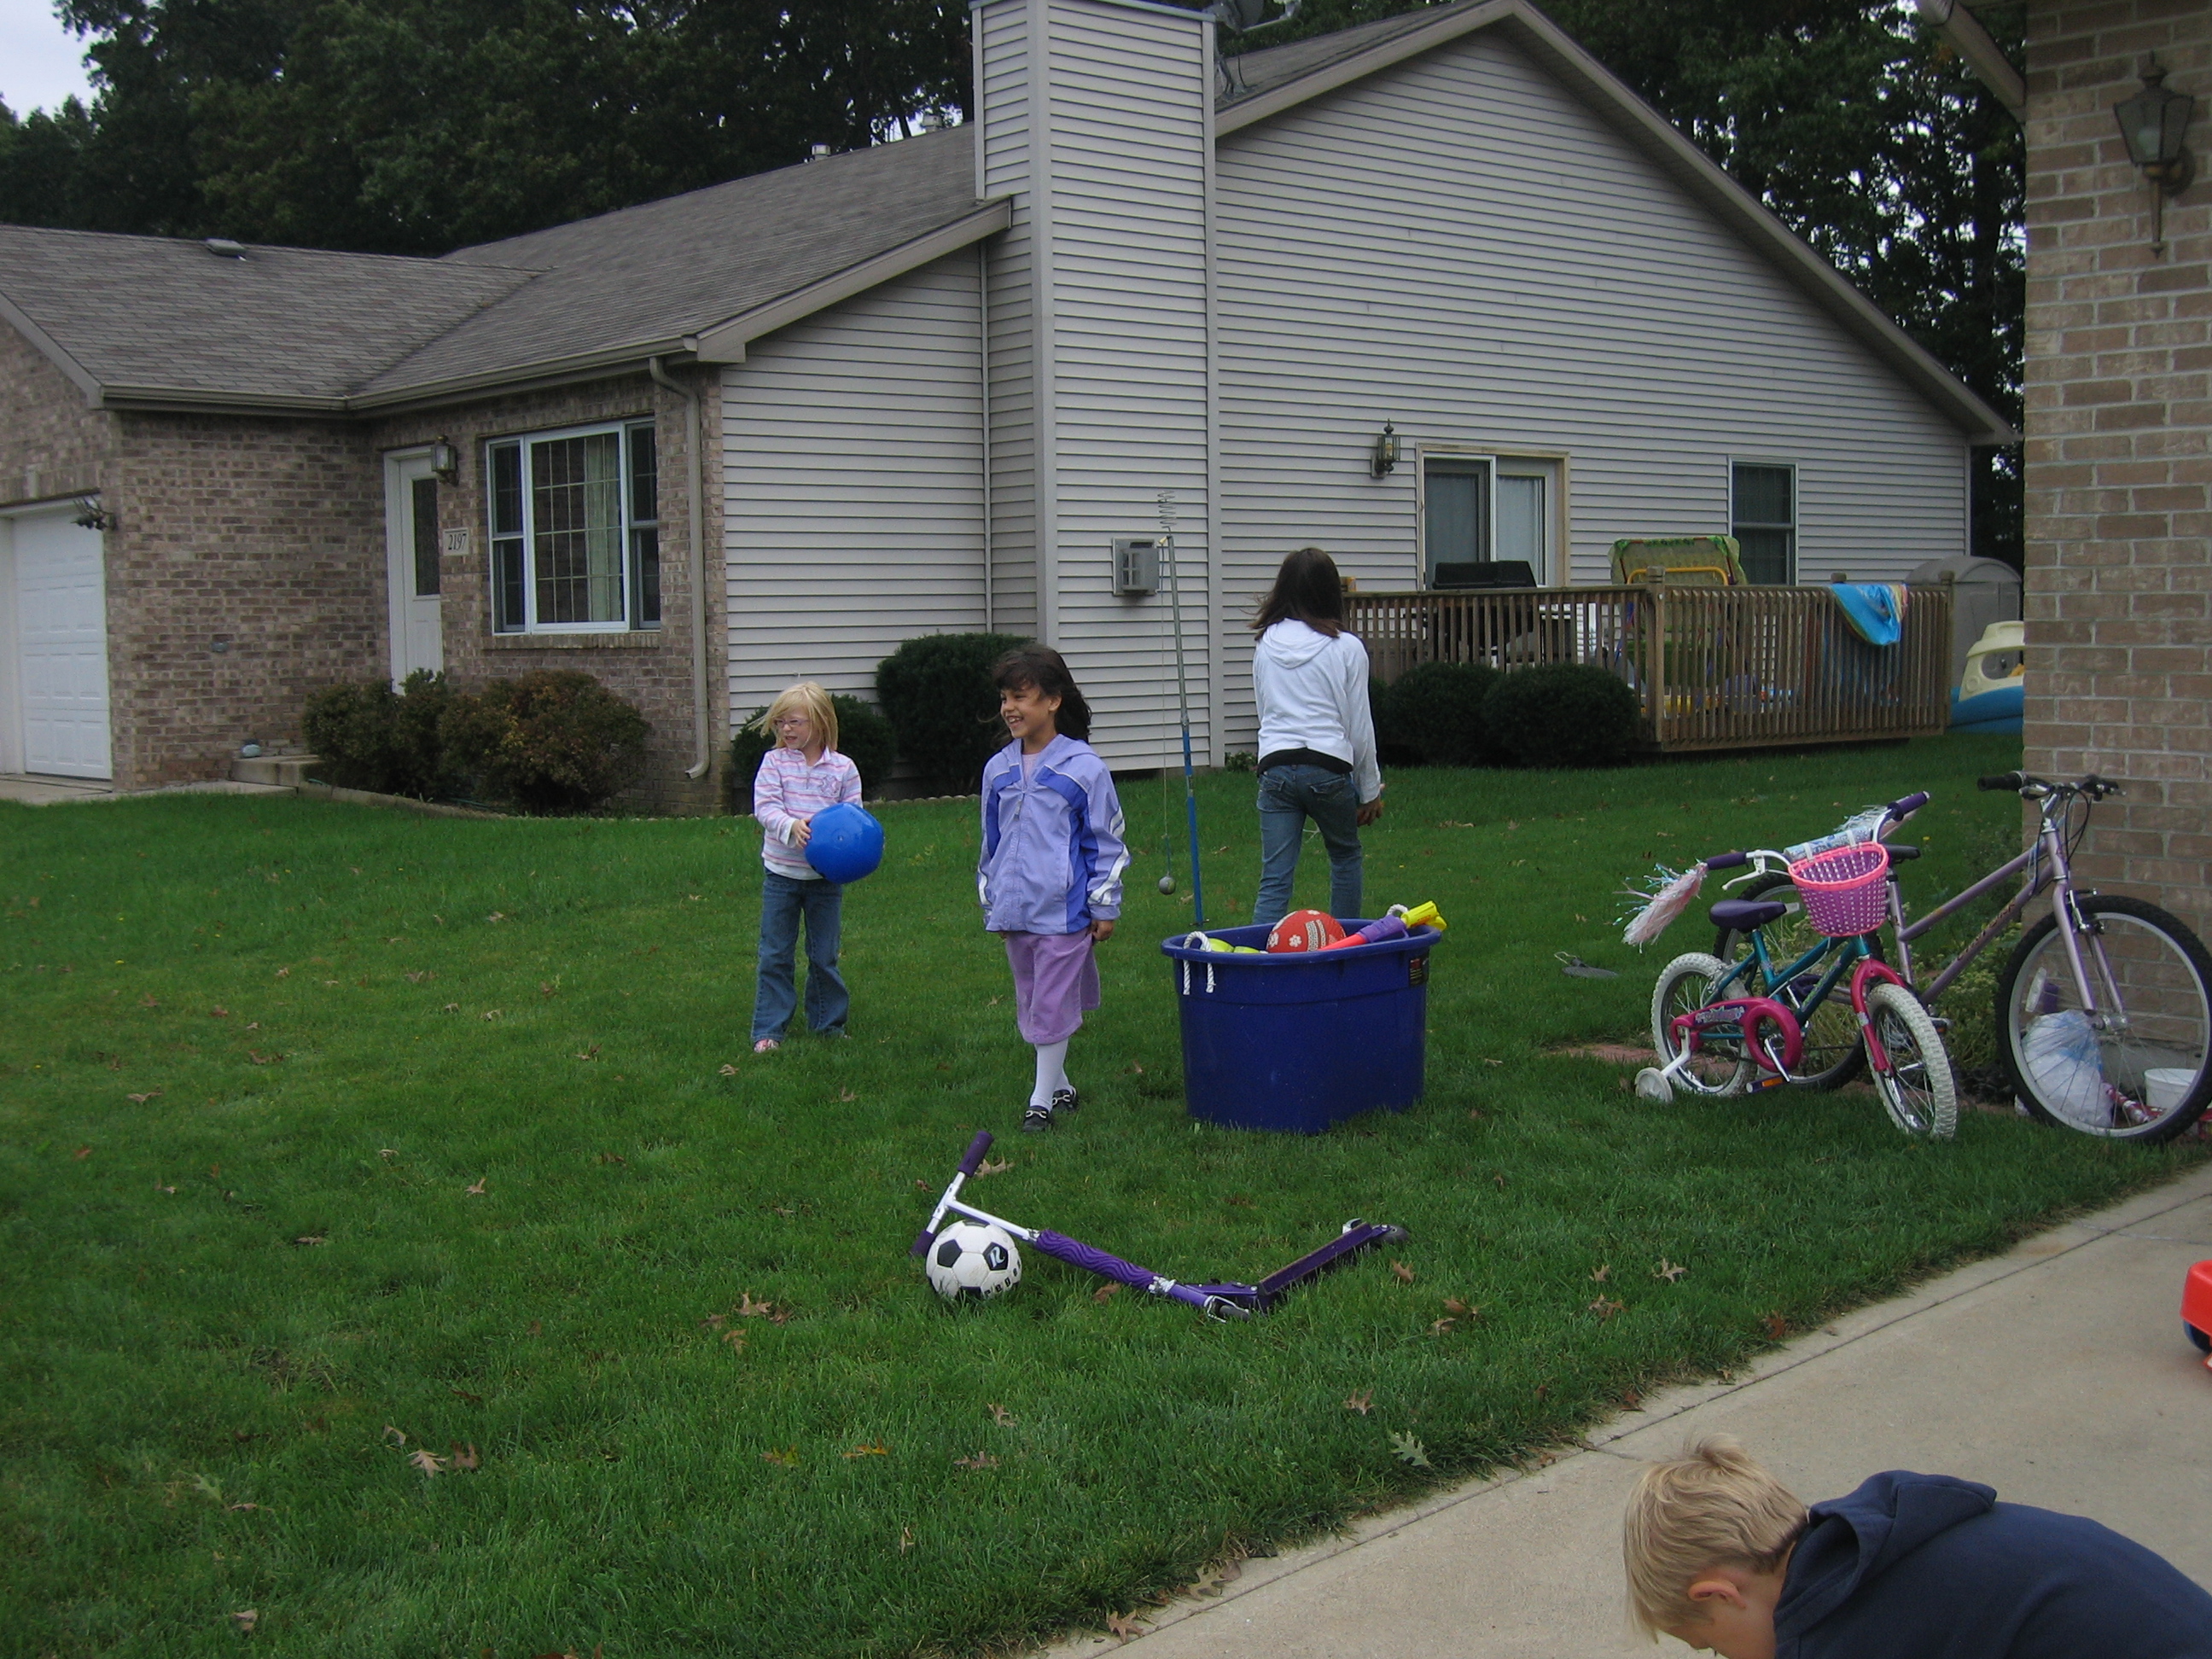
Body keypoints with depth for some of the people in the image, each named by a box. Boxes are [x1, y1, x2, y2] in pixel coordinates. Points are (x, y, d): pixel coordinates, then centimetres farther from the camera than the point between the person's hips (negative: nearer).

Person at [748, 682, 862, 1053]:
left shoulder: (843, 769, -3)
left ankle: (830, 1024, 24)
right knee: (775, 955, 5)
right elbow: (765, 806, -12)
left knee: (824, 956, 10)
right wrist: (791, 826, -31)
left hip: (825, 876, 0)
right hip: (781, 871, 0)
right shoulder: (775, 762, -3)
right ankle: (769, 1030, 11)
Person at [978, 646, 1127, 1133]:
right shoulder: (998, 770, 7)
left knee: (1053, 1003, -2)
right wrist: (991, 903, 19)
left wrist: (1104, 906, -3)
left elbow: (1106, 842, -2)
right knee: (1031, 1002, 13)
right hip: (1014, 911, 6)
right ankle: (1059, 1086, 26)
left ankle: (1043, 1097, 7)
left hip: (1063, 910, -6)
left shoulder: (1084, 768, -7)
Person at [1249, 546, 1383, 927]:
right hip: (1328, 767, -2)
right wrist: (1370, 791, 10)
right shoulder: (1346, 648, -2)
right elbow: (1359, 726, 1)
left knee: (1275, 878, 0)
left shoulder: (1265, 645, 10)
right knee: (1345, 857, 22)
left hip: (1275, 767, 2)